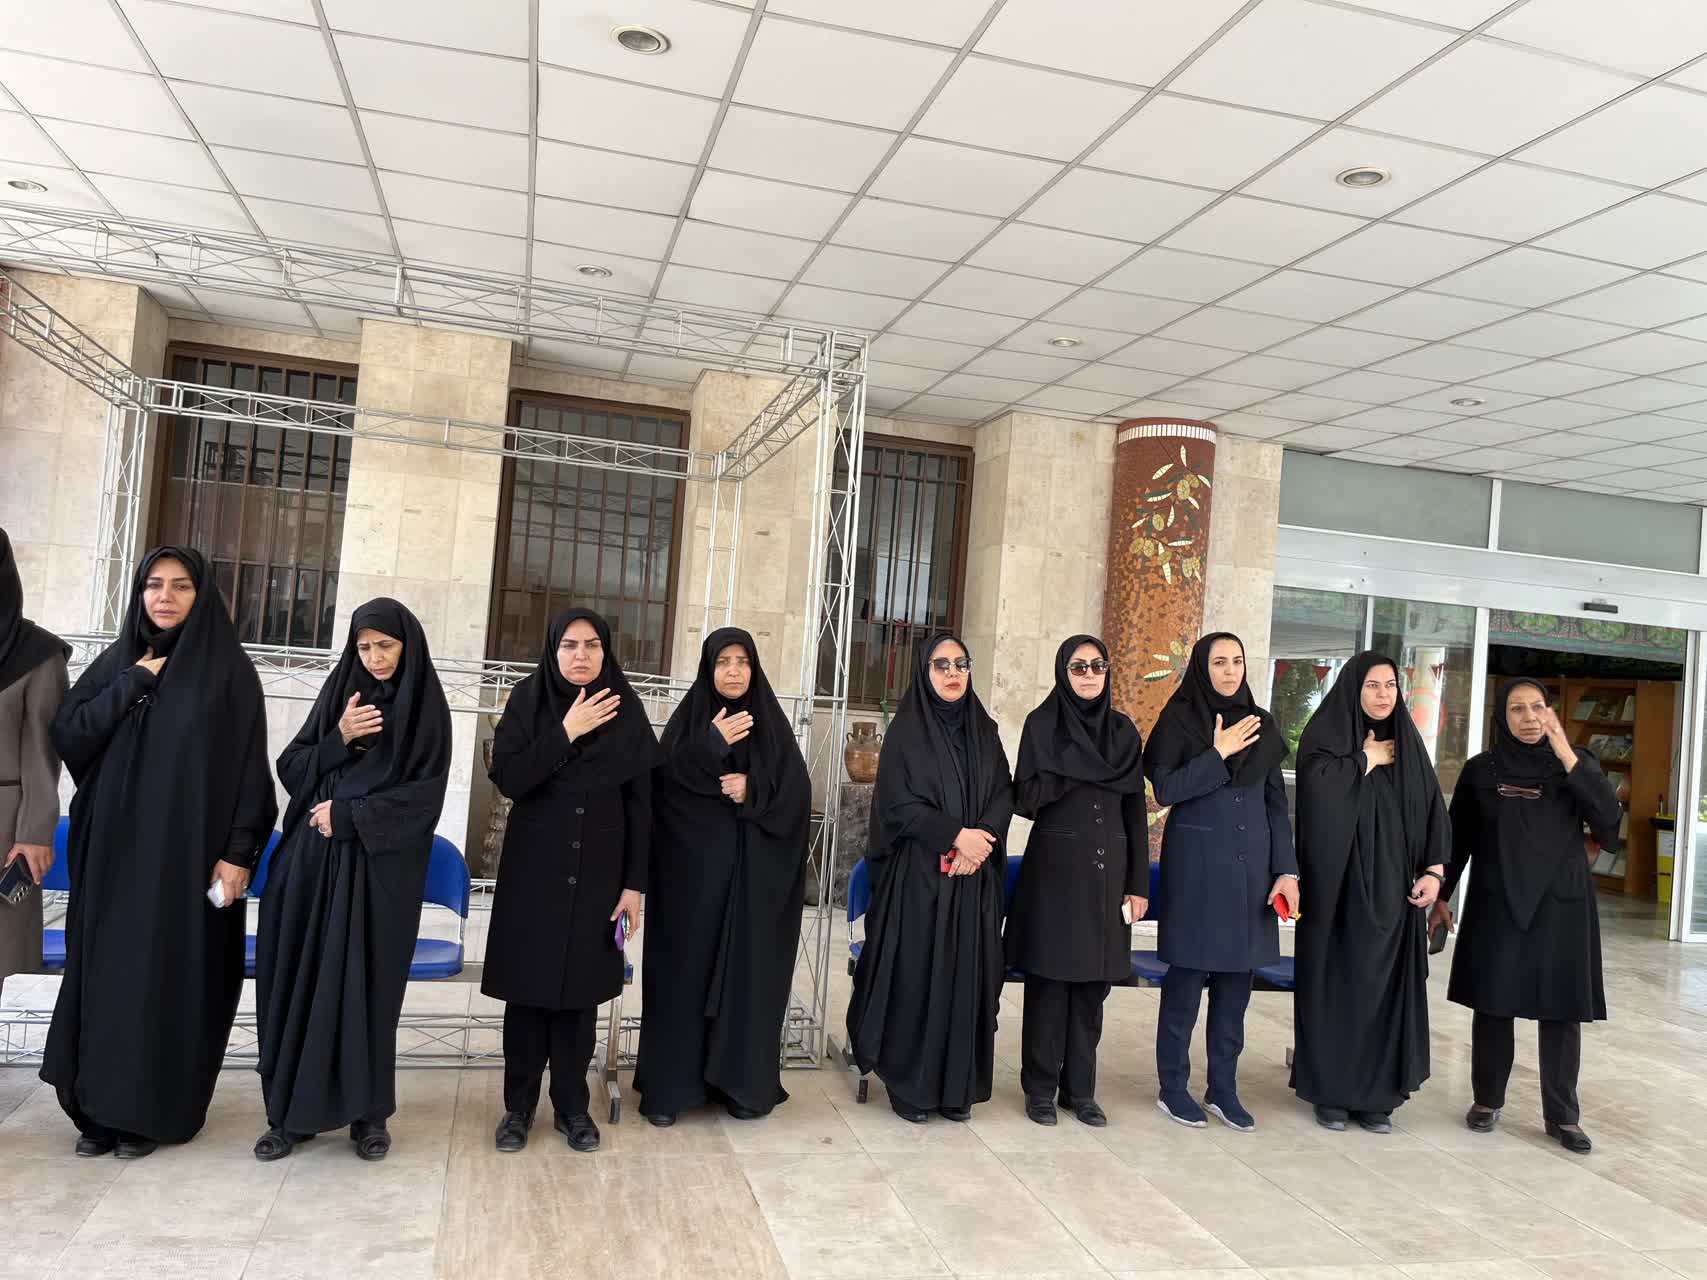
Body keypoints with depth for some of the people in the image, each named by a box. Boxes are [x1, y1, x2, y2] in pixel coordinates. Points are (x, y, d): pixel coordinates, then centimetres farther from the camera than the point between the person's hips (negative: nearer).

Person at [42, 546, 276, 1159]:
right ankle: (99, 1107, 19)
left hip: (187, 852, -4)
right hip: (113, 850, 4)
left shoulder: (229, 670, -3)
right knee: (105, 970, 8)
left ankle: (151, 1110, 14)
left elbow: (250, 766, -6)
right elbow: (65, 735, -1)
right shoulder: (115, 662, 10)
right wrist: (132, 683, -9)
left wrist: (239, 852, -12)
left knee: (168, 976, 1)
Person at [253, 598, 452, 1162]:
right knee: (300, 979, 3)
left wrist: (350, 814, -13)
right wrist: (339, 738, -10)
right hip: (312, 860, 3)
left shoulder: (426, 708, -1)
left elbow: (425, 794, -7)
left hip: (380, 867, -3)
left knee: (366, 985, -1)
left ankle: (368, 1111, 13)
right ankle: (291, 1109, 15)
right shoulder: (339, 694, 10)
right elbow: (290, 768, 7)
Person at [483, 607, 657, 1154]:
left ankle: (572, 1104, 20)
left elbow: (640, 802, 0)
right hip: (534, 868, -1)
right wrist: (566, 733, -21)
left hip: (598, 870, 1)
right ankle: (519, 1105, 18)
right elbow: (506, 779, -13)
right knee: (528, 986, 4)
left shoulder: (625, 710, -2)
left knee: (580, 987, 7)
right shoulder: (530, 700, -4)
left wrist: (634, 883, -3)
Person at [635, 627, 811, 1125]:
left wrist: (752, 791, -14)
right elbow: (664, 784, -9)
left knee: (749, 972, 3)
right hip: (693, 868, -1)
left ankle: (744, 1082, 15)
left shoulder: (772, 723, 7)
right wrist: (711, 744, -19)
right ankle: (669, 1084, 9)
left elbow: (797, 791, 2)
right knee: (685, 968, 0)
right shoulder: (687, 720, 3)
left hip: (754, 874, 1)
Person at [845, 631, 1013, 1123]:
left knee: (966, 975, 4)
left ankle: (958, 1087, 14)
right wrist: (957, 834, -16)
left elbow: (1004, 794, 5)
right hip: (919, 874, -4)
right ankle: (909, 1085, 9)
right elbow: (898, 802, -9)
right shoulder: (906, 729, -1)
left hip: (975, 878, 4)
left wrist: (979, 840, -12)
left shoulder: (984, 730, 11)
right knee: (916, 974, -2)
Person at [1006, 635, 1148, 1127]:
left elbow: (1136, 810, 8)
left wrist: (1139, 883, 3)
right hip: (1055, 866, -3)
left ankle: (1080, 1088, 20)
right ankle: (1040, 1088, 13)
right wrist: (1078, 760, -12)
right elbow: (1026, 798, -10)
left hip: (1108, 869, 4)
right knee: (1049, 981, 1)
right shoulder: (1042, 723, -2)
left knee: (1093, 983, 8)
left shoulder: (1124, 729, 9)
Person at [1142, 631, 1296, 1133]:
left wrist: (1286, 869, 2)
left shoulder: (1261, 725, 10)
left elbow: (1277, 804, 9)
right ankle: (1173, 1087, 13)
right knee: (1188, 976, 1)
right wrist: (1217, 755, -15)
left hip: (1250, 866, 4)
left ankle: (1223, 1088, 18)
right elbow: (1165, 790, -10)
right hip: (1196, 863, -4)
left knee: (1236, 978, 8)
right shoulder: (1180, 719, -2)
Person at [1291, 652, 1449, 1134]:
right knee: (1335, 984, 1)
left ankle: (1375, 1094, 14)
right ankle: (1330, 1091, 11)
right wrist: (1367, 759, -11)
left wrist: (1434, 870, -3)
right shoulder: (1325, 735, -3)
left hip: (1392, 887, 4)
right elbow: (1318, 785, -24)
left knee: (1385, 984, 5)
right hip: (1339, 884, -4)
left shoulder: (1407, 743, 11)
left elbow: (1432, 808, 9)